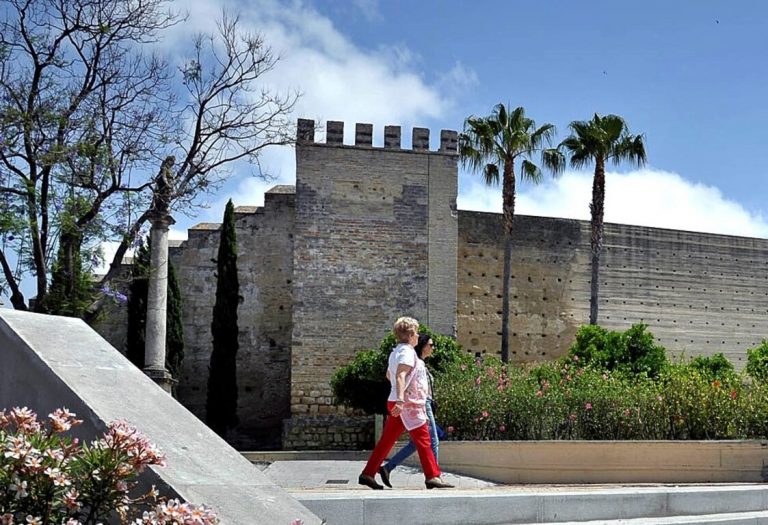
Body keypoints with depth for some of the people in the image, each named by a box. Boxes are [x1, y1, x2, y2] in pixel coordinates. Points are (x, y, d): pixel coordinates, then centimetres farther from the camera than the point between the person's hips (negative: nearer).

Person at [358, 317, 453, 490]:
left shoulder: (395, 352, 19)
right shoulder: (407, 351, -12)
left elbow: (389, 375, 32)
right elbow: (400, 376, -25)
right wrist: (401, 400, -34)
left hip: (398, 403, 10)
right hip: (409, 404, -10)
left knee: (387, 440, 9)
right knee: (423, 440, -6)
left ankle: (368, 474, 9)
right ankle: (433, 477, -7)